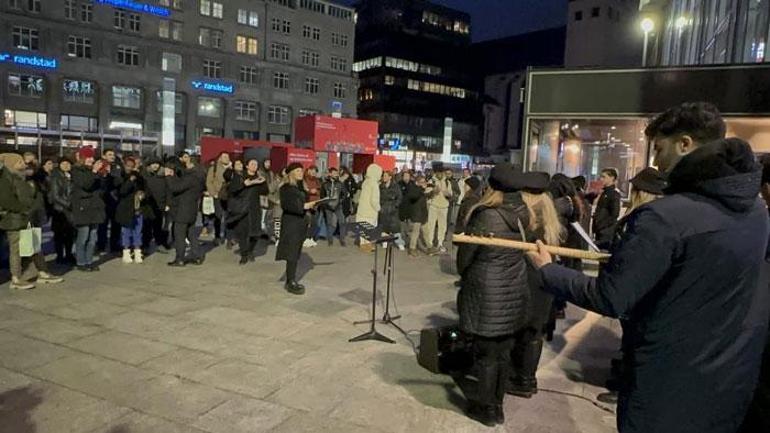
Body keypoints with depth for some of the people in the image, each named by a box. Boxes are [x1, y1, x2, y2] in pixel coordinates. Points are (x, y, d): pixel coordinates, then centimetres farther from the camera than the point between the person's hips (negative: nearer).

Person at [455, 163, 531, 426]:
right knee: (503, 352, 17)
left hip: (488, 295, -6)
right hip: (514, 292, 7)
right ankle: (497, 406, 31)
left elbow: (464, 256, -10)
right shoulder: (522, 215, -1)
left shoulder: (486, 216, -20)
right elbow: (521, 251, 8)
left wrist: (464, 278, 10)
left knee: (486, 353, 8)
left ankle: (486, 409, 22)